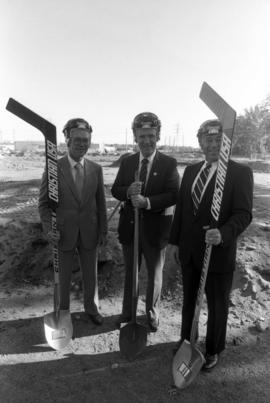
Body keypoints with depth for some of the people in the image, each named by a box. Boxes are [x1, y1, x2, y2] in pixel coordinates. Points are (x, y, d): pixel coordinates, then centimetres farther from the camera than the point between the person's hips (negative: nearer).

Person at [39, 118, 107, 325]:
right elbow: (44, 203, -4)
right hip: (63, 234, -2)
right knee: (63, 277, 15)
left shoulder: (96, 169, -1)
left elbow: (101, 202, 4)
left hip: (89, 233, 2)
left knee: (91, 274, 17)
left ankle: (92, 308, 41)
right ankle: (62, 312, 40)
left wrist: (103, 230, 4)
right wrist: (48, 229, -16)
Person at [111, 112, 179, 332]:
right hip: (130, 227, 3)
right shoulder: (127, 162, 2)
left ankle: (152, 313, 40)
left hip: (155, 229, -2)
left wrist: (148, 202, -31)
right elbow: (115, 190, 0)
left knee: (155, 274, 17)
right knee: (130, 273, 20)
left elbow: (174, 195, -18)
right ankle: (128, 312, 41)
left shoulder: (169, 163, -9)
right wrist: (128, 191, -22)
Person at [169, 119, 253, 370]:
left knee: (217, 305, 16)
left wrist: (223, 234, -34)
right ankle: (186, 340, 47)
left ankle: (213, 351, 40)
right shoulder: (190, 170, 6)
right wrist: (175, 241, 9)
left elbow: (243, 214, -15)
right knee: (189, 300, 23)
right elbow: (180, 207, 9)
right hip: (189, 252, 5)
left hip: (218, 253, -5)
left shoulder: (240, 173, -11)